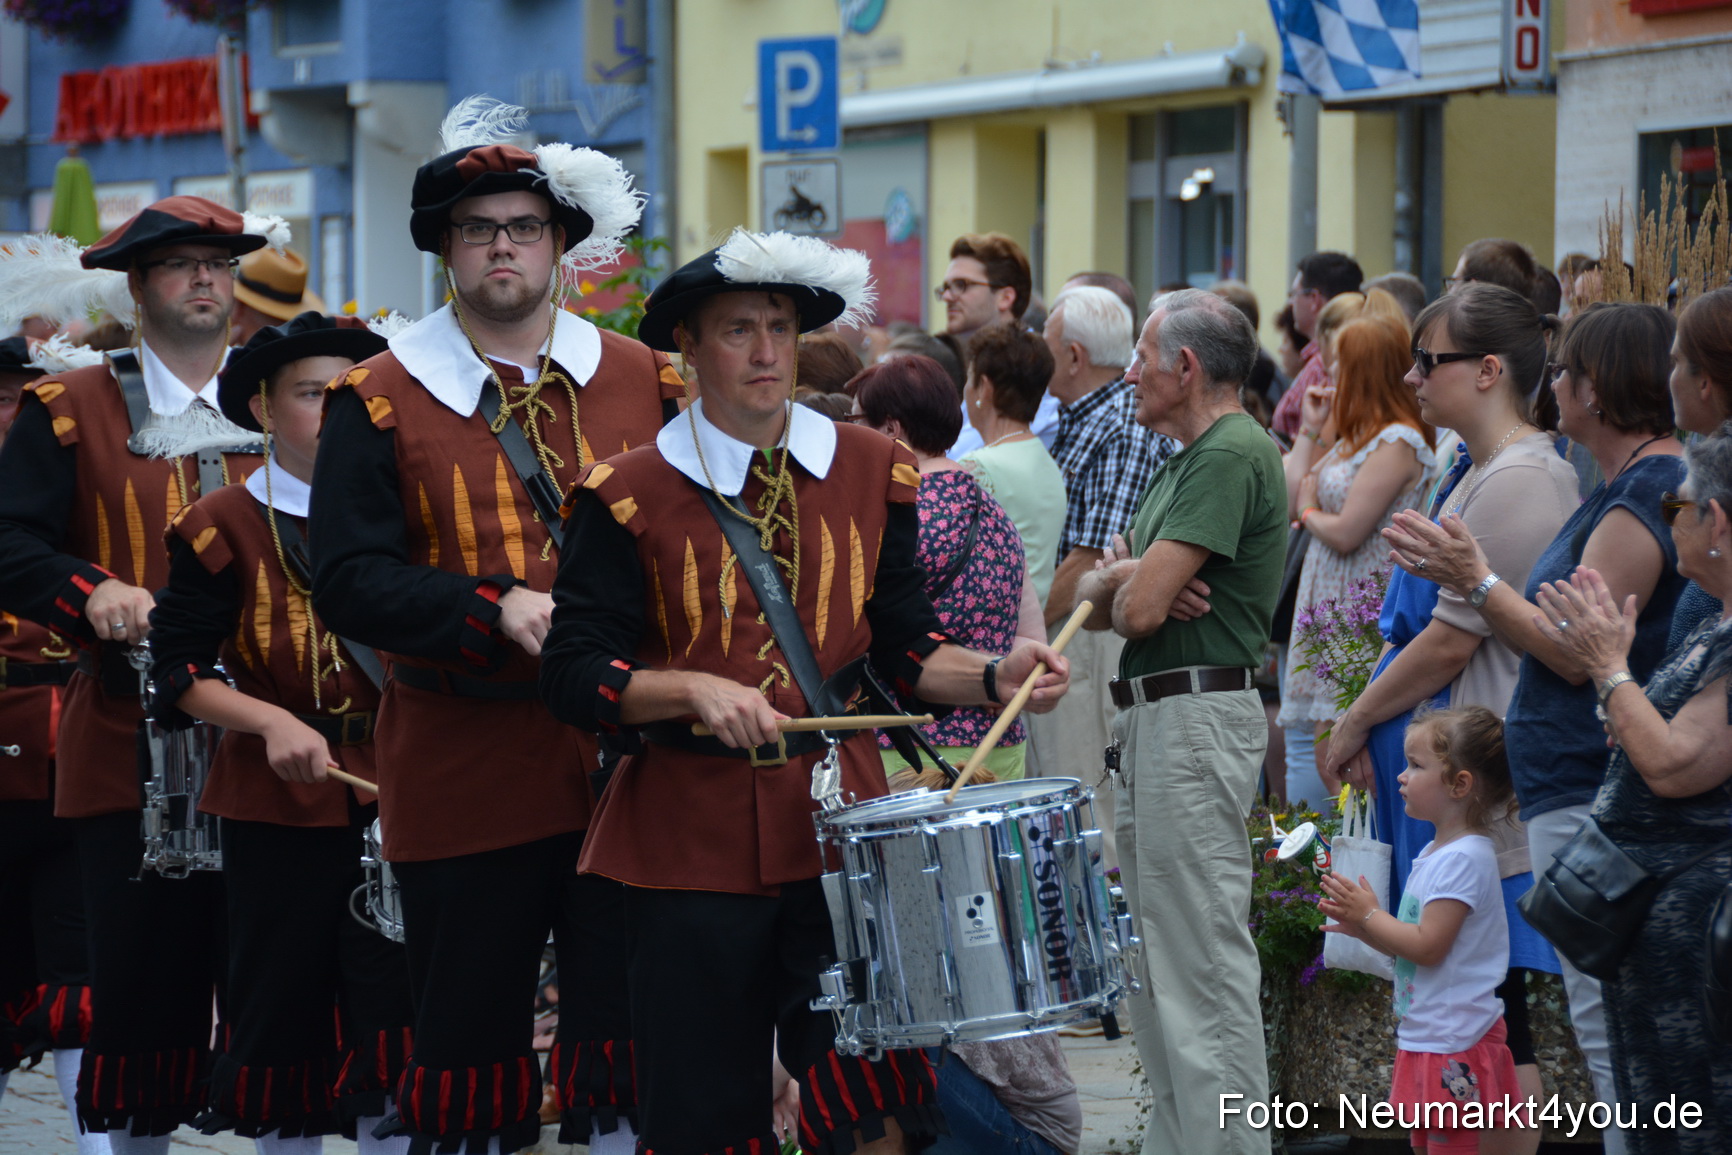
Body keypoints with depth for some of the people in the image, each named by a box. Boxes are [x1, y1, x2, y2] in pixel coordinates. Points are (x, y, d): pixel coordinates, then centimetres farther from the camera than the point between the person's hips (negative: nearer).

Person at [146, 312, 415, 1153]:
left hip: (391, 791, 2)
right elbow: (179, 671, -5)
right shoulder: (223, 527, -1)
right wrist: (272, 723, -20)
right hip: (274, 802, -2)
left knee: (394, 1012, -3)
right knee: (284, 1003, 5)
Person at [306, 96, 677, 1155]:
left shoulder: (645, 381, 9)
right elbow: (350, 582, -6)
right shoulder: (380, 401, 1)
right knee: (470, 1037, 6)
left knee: (631, 1035, 2)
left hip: (626, 755, 2)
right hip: (465, 778, -1)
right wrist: (498, 612, -19)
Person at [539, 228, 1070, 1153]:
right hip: (690, 836, -2)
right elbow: (574, 674, -5)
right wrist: (696, 689, -20)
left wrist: (992, 678, -5)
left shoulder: (869, 471, 9)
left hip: (839, 819, 2)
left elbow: (904, 649, 13)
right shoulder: (632, 494, -2)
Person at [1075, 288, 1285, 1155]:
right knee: (1153, 962, 15)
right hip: (1151, 721, 11)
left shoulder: (1232, 455, -13)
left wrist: (1124, 585, 4)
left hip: (1198, 717, -11)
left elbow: (1140, 608, -20)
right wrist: (1122, 580, -7)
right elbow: (1091, 598, 16)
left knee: (1201, 966, -9)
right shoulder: (1184, 464, 19)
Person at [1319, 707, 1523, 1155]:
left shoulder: (1464, 859, -19)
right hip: (1425, 1035, 11)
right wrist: (1362, 927, 6)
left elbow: (1427, 946, -23)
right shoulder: (1437, 853, 14)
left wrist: (1369, 913, -12)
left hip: (1453, 1045, -11)